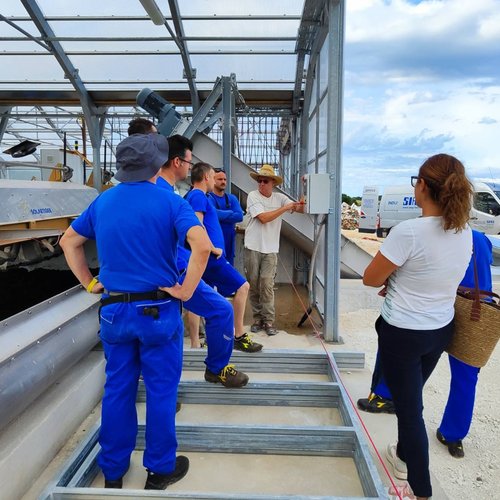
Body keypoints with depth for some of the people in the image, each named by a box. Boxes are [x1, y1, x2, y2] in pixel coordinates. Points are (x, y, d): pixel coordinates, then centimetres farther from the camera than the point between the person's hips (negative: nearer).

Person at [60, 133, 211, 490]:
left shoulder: (103, 201, 6)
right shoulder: (168, 201, -11)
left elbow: (68, 242, 16)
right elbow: (202, 246, -25)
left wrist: (89, 283, 13)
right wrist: (186, 290, -16)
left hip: (113, 310, 5)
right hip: (158, 310, -4)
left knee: (117, 390, 16)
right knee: (161, 391, 10)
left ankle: (112, 470, 31)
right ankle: (160, 470, 25)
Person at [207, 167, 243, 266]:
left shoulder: (232, 198, 9)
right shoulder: (208, 198, -6)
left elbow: (240, 216, -6)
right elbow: (213, 214, -25)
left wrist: (221, 215, -13)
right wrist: (231, 213, -10)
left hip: (229, 243, 5)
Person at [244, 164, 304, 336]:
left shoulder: (280, 198, 7)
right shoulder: (253, 196, -3)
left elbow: (301, 208, 0)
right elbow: (263, 218, -14)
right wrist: (285, 208, -11)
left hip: (270, 249, 1)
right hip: (253, 247, -1)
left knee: (267, 284, -5)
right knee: (253, 283, 7)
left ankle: (269, 321, 5)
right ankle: (257, 319, 19)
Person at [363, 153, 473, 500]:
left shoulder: (409, 231, -27)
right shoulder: (465, 233, -3)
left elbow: (370, 279, -16)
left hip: (403, 333, -7)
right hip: (441, 329, 7)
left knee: (409, 407, 9)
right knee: (410, 399, 26)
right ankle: (404, 455, 47)